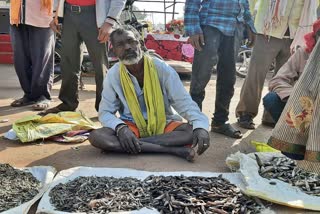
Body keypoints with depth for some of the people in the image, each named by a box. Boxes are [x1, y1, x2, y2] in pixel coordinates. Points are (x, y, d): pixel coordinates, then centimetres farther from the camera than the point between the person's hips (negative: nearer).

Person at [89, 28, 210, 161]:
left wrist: (200, 126, -32)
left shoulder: (161, 68, -12)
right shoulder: (113, 75, -7)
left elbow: (184, 102, -12)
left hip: (163, 125, -1)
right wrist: (121, 128, -28)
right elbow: (105, 112, -5)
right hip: (132, 127, 1)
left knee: (193, 131, -29)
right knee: (96, 136, -28)